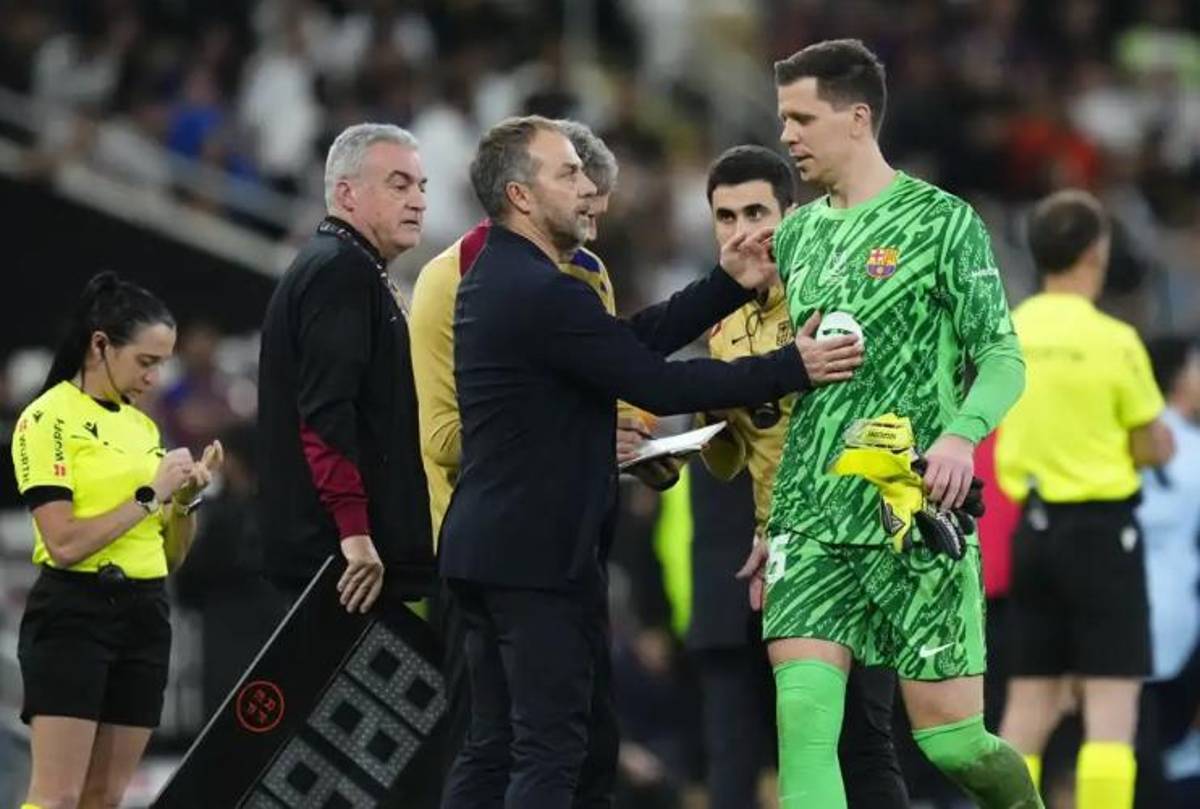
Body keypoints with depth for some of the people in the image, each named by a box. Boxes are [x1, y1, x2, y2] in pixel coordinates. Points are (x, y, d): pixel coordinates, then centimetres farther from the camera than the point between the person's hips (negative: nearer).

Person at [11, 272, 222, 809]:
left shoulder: (143, 425, 15)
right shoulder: (49, 419, -7)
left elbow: (172, 557, 17)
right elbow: (64, 544, -17)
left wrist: (188, 497, 0)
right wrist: (150, 495, -14)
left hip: (144, 617, 7)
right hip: (73, 616, -7)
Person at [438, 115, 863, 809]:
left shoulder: (500, 278, 14)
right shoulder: (544, 294, -18)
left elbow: (635, 340, 14)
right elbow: (657, 385, -18)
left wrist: (732, 285, 9)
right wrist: (792, 368, -16)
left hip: (493, 540, 10)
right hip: (538, 551, -10)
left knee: (494, 748, 10)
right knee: (552, 750, -8)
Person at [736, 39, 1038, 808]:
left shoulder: (940, 221, -2)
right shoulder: (798, 234, 15)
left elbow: (1003, 356, -4)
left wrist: (962, 434, -24)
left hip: (915, 516, -5)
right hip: (810, 524, 5)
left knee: (951, 739, -2)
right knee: (802, 723, -12)